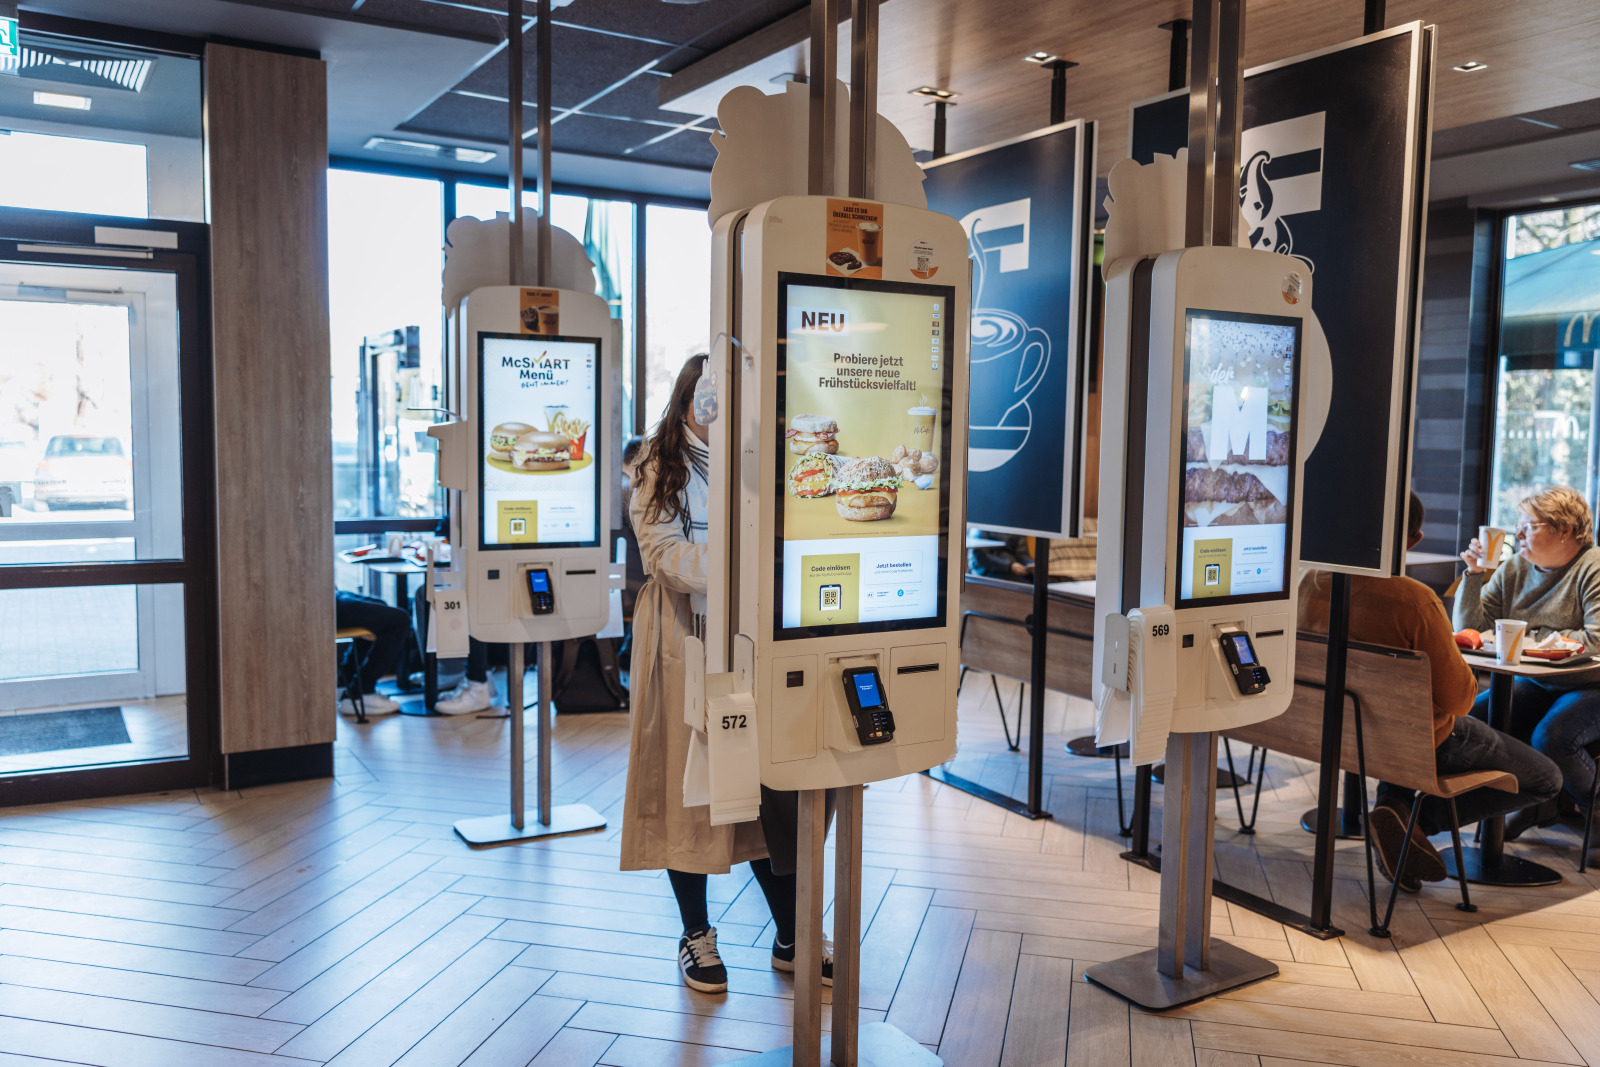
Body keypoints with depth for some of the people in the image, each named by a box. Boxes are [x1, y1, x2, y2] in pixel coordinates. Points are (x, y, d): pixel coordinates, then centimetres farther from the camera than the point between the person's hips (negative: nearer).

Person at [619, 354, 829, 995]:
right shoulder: (659, 470, 3)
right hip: (683, 645, -2)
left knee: (765, 785, 3)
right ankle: (695, 936, 21)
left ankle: (791, 938, 17)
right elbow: (664, 554, -10)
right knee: (686, 784, 4)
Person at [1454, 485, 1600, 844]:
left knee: (1549, 738, -30)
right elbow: (1468, 630, 5)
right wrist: (1474, 575, -6)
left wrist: (1534, 641, -15)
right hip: (1533, 684, 6)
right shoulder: (1513, 569, 7)